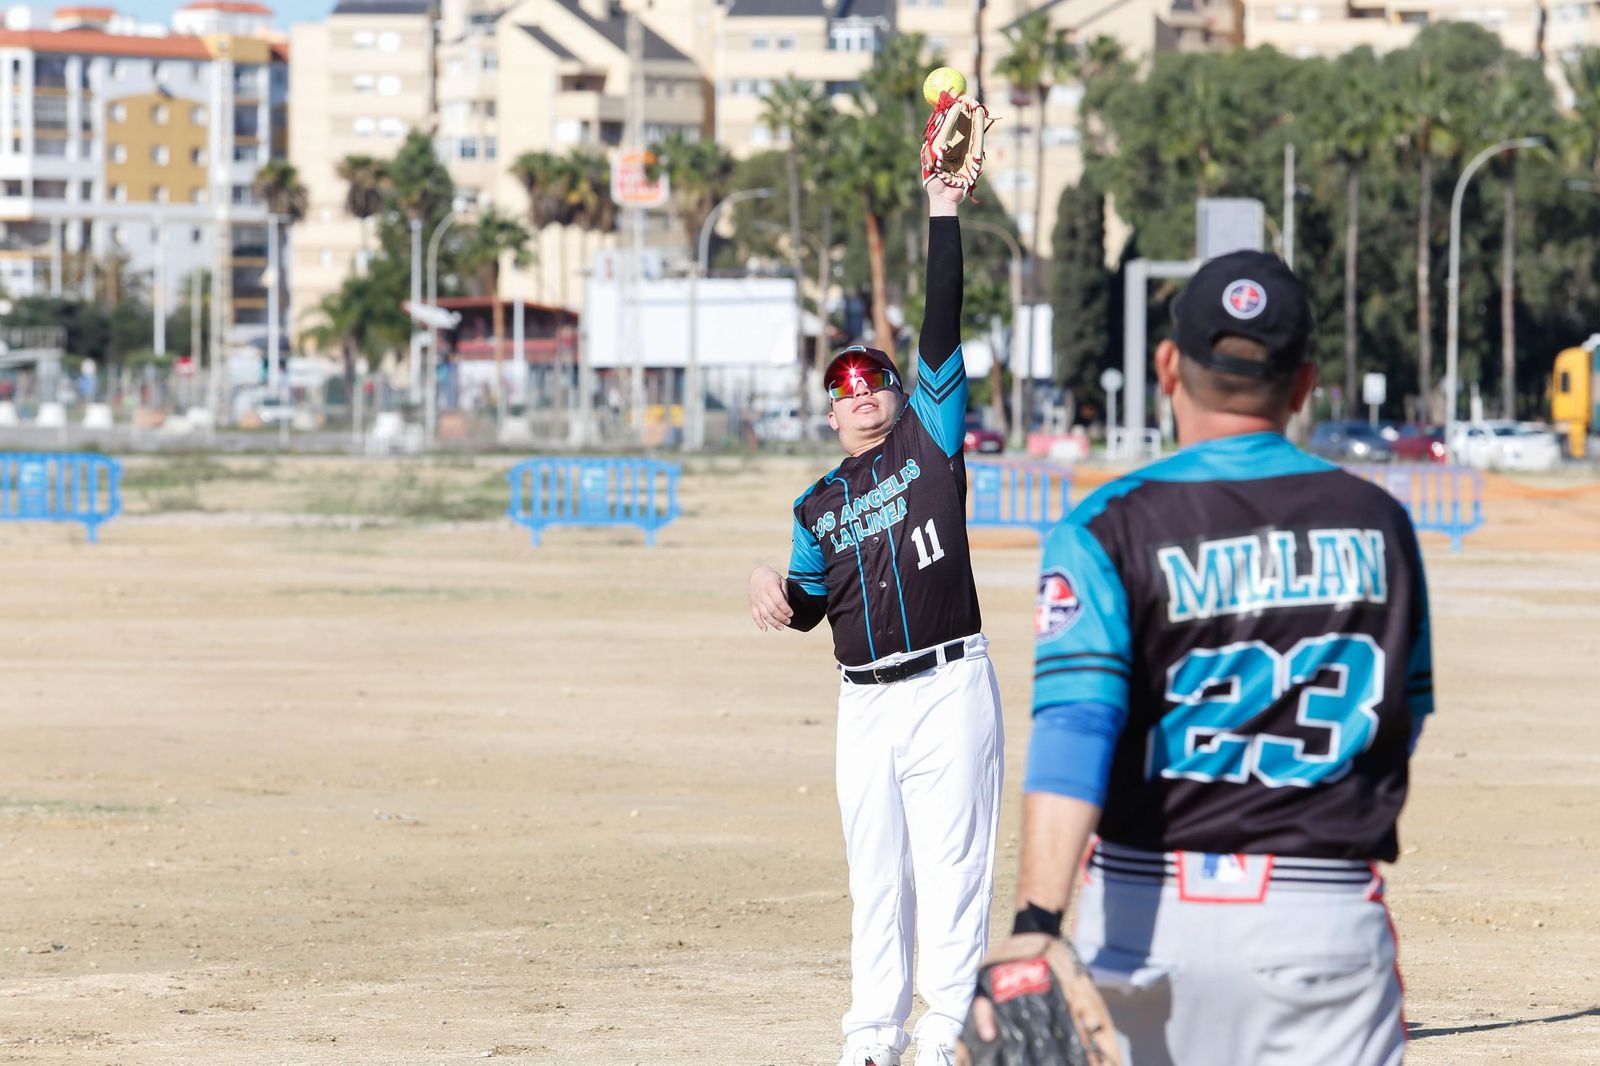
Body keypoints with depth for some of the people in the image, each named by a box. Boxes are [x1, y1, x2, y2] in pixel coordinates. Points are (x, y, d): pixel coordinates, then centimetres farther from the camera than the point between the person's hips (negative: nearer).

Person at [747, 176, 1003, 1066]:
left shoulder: (930, 443, 4)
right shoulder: (818, 506, 16)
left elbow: (943, 331, -3)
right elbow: (810, 606, 20)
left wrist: (944, 214, -10)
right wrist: (776, 591, -4)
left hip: (949, 687, -5)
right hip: (866, 700, 5)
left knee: (952, 864, -5)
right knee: (875, 872, 8)